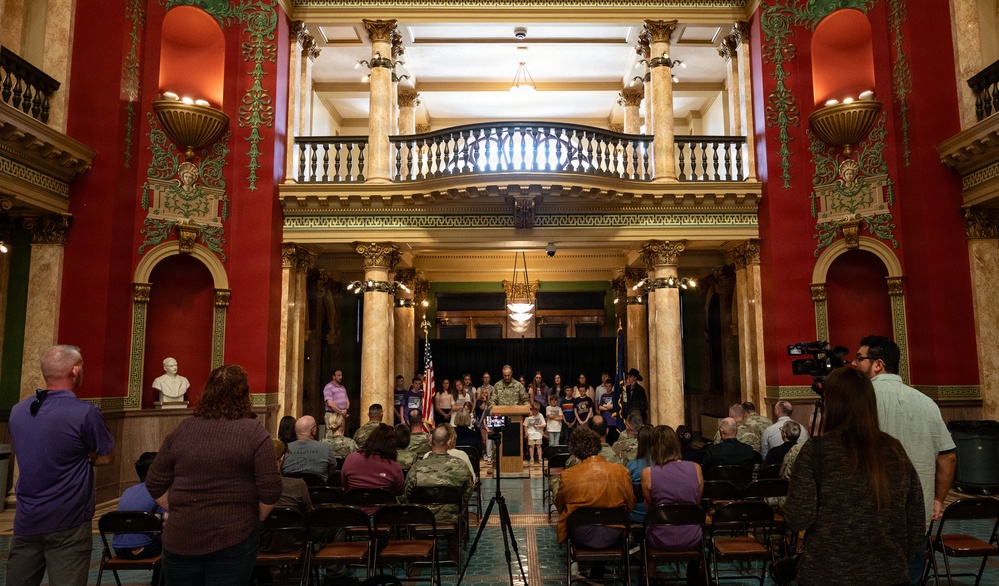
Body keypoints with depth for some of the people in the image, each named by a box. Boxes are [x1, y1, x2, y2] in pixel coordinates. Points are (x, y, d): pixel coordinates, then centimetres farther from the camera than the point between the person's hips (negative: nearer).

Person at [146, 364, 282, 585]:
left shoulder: (181, 430, -1)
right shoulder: (255, 433, -10)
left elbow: (155, 484, 4)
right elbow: (270, 490, -12)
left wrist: (178, 512, 15)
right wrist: (254, 519, 5)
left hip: (181, 536, 3)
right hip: (234, 538, -2)